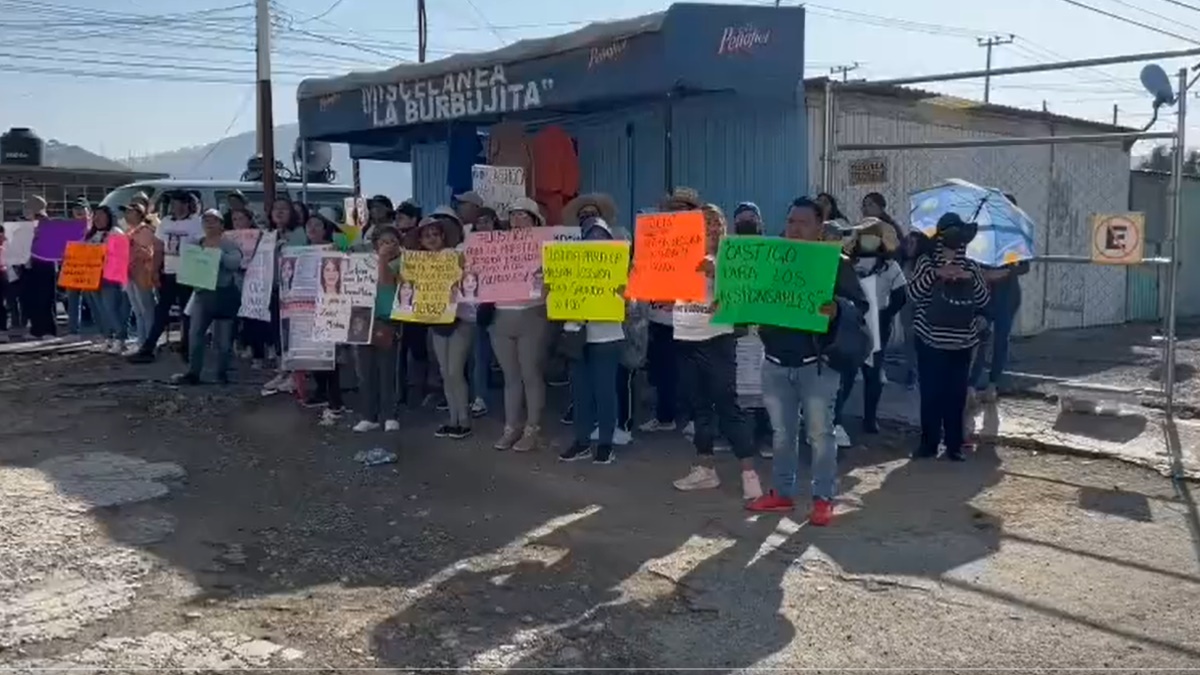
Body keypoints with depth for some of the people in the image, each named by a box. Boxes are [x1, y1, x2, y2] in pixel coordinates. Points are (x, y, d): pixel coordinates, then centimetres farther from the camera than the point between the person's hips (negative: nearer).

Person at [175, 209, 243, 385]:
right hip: (203, 292, 4)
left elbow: (235, 263, -17)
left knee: (223, 337, 2)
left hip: (225, 293, -4)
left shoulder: (228, 243, -2)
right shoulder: (197, 243, 12)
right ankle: (193, 372, 2)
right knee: (195, 333, -3)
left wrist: (218, 251, -21)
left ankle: (222, 373, 13)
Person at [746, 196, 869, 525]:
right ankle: (782, 492, 24)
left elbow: (860, 304, -8)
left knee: (820, 433, 2)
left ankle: (824, 499, 11)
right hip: (775, 362, 5)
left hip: (817, 363, -4)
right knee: (781, 432, 13)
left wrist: (837, 309, -29)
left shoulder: (837, 262, -4)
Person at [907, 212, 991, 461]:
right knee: (930, 394, -1)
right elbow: (913, 294, -11)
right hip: (931, 340, -2)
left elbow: (983, 301, 4)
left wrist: (972, 278, -12)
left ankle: (954, 445, 11)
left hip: (962, 342, 3)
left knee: (957, 395, 3)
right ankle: (928, 443, 8)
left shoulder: (971, 266, 10)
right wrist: (936, 273, -22)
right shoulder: (926, 261, 1)